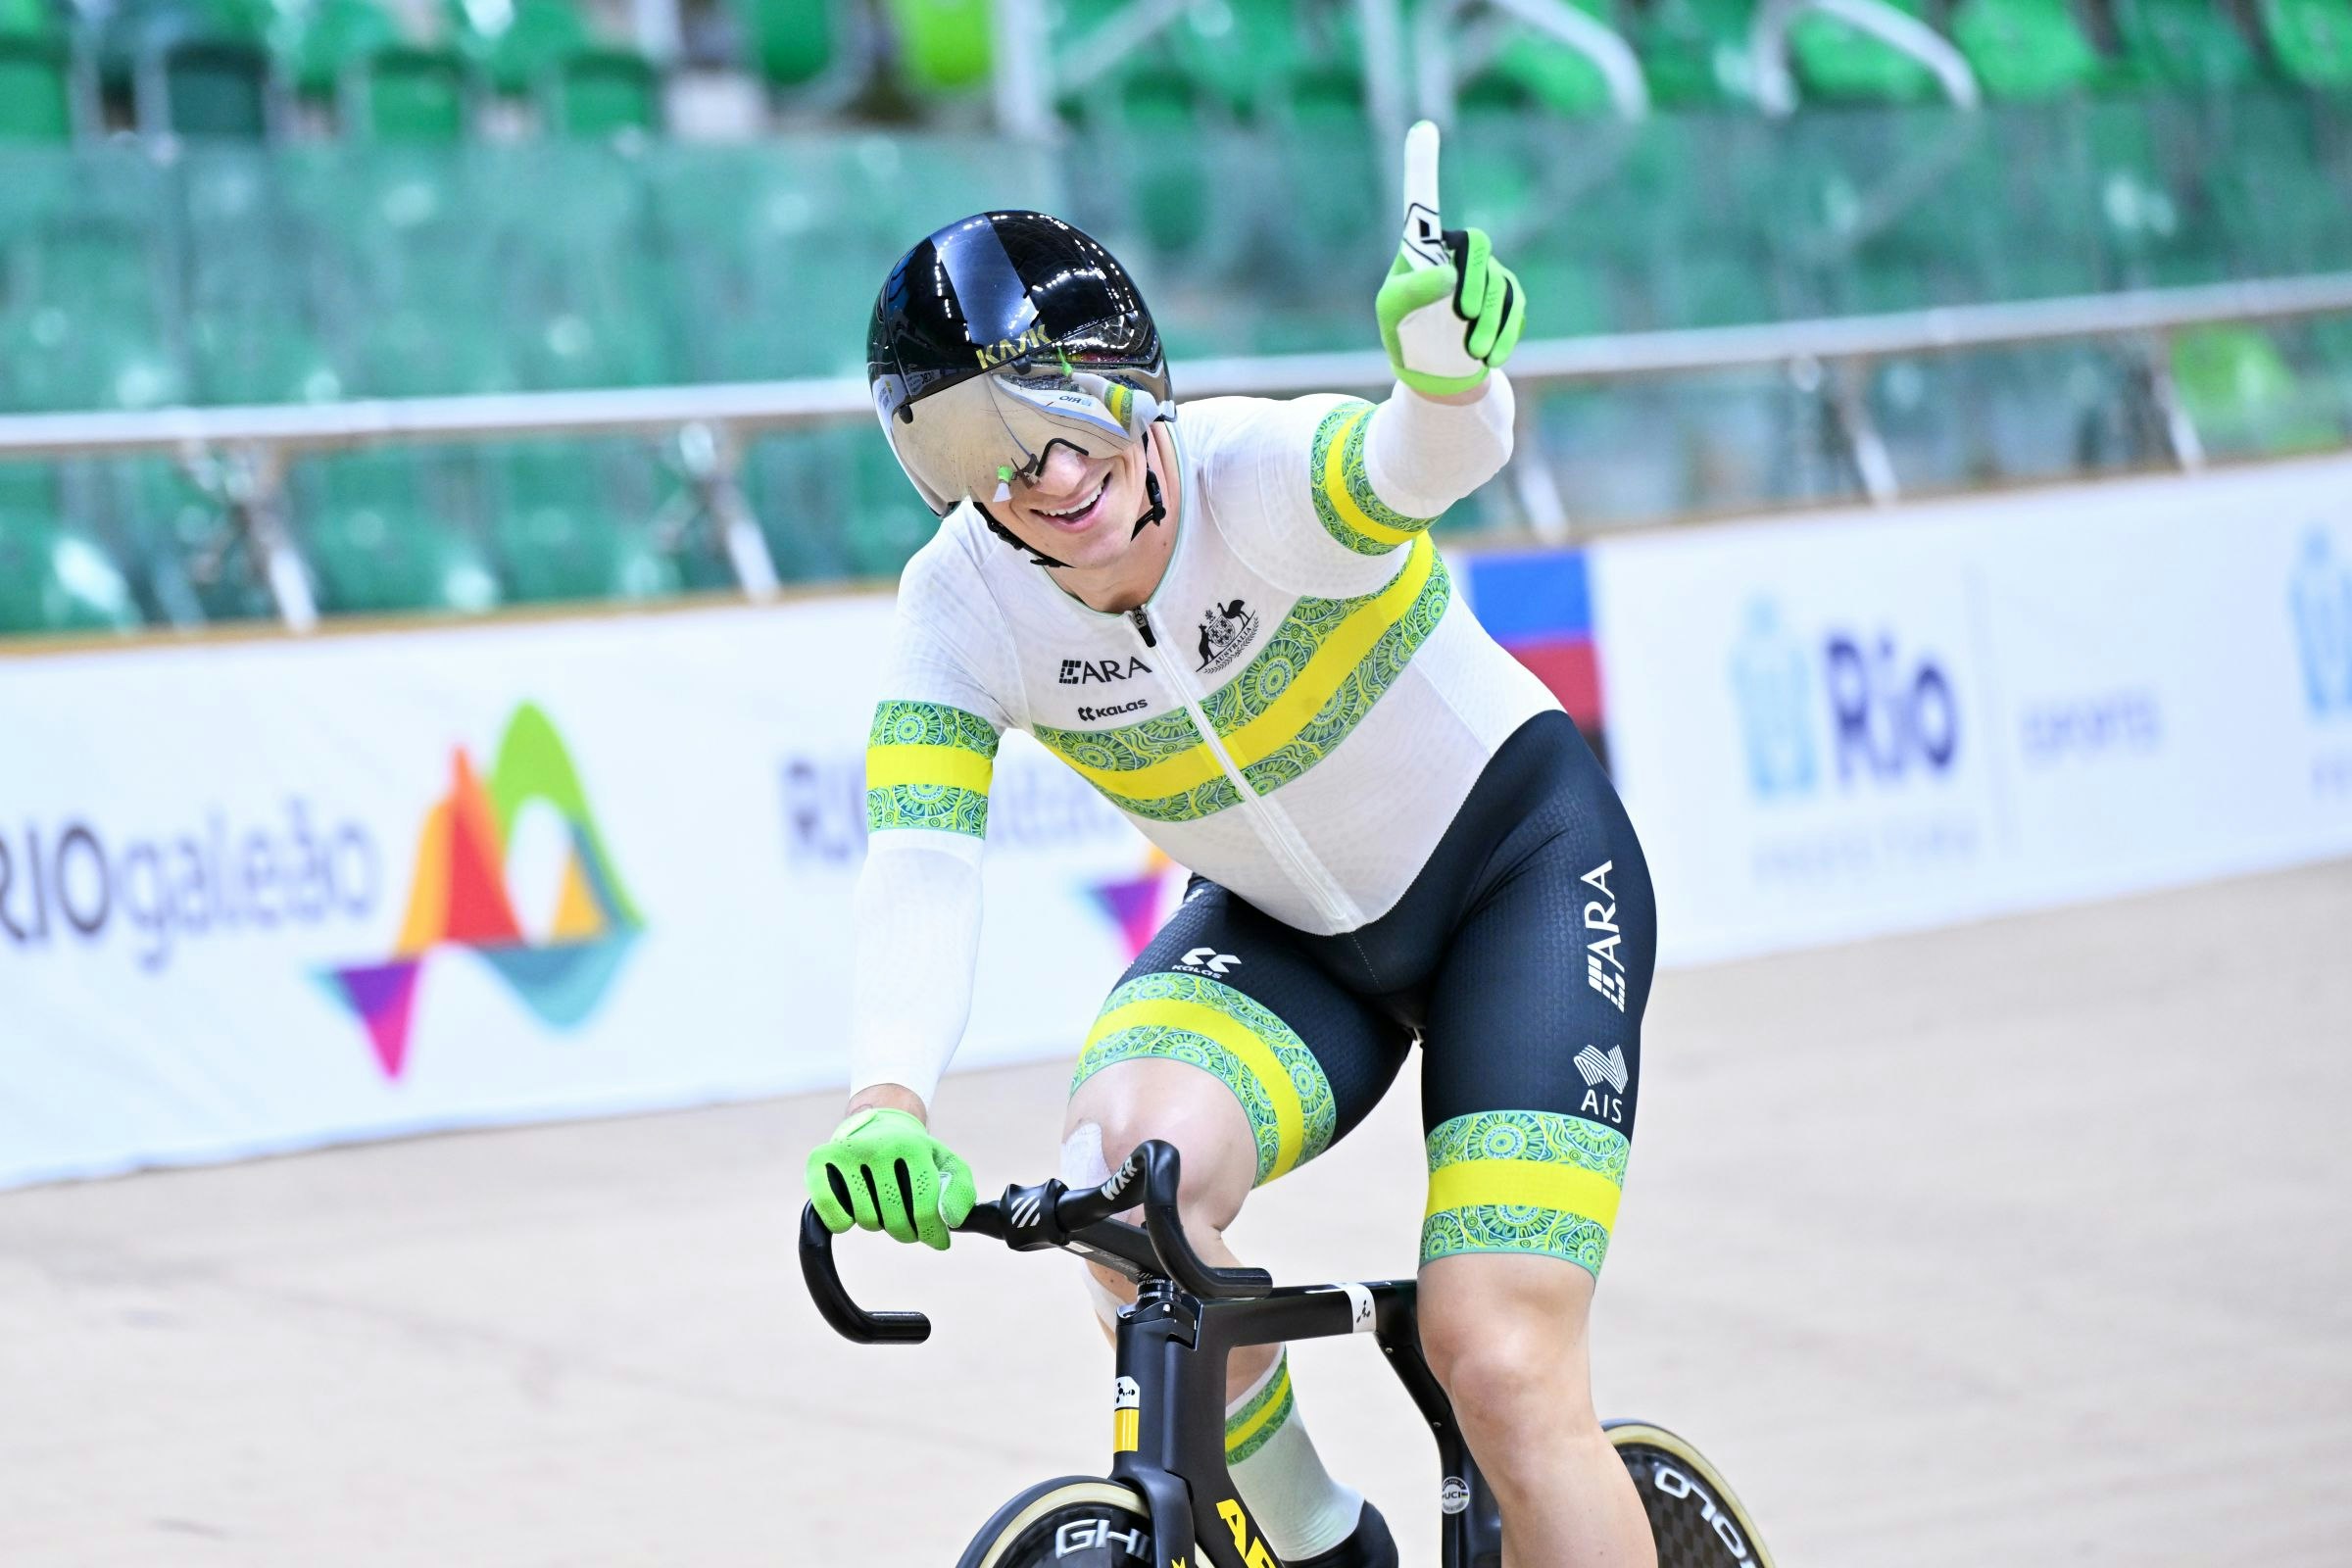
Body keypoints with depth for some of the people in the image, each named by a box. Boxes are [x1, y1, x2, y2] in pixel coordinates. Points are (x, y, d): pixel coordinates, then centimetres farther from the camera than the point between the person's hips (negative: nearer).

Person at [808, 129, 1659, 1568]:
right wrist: (888, 1101, -49)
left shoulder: (1258, 475, -28)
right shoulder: (962, 606, -18)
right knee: (1121, 1167, -29)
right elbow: (921, 861, -30)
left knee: (1499, 1363, -19)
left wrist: (1448, 379, -76)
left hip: (1515, 862, -3)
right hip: (1285, 932, 4)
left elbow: (1420, 465, -50)